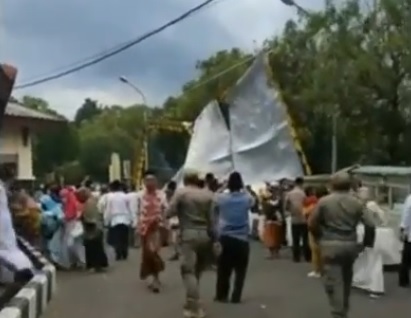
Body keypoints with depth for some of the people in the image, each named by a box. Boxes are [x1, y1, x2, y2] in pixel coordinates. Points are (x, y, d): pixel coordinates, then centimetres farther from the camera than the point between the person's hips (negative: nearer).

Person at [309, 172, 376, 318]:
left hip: (331, 245, -4)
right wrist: (367, 243, 10)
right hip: (350, 244, 4)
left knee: (333, 281, -2)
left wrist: (319, 237, 16)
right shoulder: (357, 202, 1)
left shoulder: (324, 201, -5)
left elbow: (312, 223, -1)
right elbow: (370, 225, -4)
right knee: (346, 280, 20)